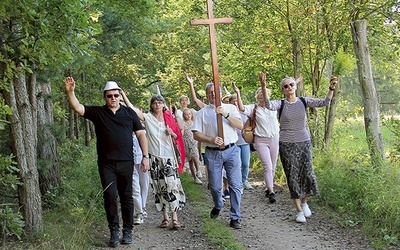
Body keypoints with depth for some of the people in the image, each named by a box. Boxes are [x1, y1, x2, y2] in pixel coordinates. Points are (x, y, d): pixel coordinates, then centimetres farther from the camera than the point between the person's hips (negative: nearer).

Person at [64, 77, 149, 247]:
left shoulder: (129, 113, 6)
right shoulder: (98, 112, 5)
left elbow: (141, 134, 5)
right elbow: (77, 108, -6)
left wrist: (145, 156, -1)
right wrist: (70, 91, -22)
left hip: (126, 162, 0)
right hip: (106, 163, 0)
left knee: (126, 196, 7)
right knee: (110, 195, -7)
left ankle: (127, 230, 17)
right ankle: (114, 230, 6)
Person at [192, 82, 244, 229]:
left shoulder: (230, 108, 10)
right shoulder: (202, 113, 8)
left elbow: (240, 125, -2)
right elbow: (196, 134, 2)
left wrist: (226, 114, -14)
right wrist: (211, 140, -13)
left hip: (231, 150, 0)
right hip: (213, 153, 0)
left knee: (235, 185, -6)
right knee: (214, 186, 6)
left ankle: (235, 218, 3)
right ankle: (218, 206, 38)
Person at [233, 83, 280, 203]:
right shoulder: (253, 108, -3)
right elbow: (242, 108, -20)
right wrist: (238, 93, -29)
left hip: (274, 139, 3)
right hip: (261, 140, -3)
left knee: (273, 167, 10)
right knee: (267, 166, -12)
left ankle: (268, 188, 25)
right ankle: (271, 192, -11)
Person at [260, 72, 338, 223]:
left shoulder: (304, 101, 1)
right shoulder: (281, 104, -4)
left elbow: (324, 102, -8)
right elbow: (268, 105, -26)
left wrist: (331, 88, -26)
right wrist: (263, 87, -42)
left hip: (304, 142, 2)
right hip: (286, 144, -1)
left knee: (307, 173, 1)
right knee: (292, 176, 2)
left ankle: (304, 202, 28)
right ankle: (299, 210, 13)